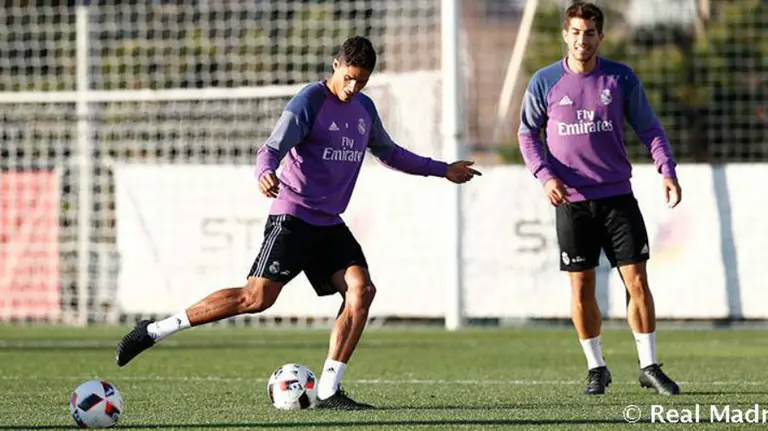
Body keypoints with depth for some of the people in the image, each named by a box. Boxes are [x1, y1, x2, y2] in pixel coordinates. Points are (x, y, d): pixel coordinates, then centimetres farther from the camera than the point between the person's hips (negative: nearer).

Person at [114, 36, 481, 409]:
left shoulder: (365, 109, 14)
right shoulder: (309, 102, -10)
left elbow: (389, 153, 31)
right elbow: (272, 148, -19)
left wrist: (442, 170, 33)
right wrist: (265, 173, -41)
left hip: (329, 224, 7)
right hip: (292, 216, -7)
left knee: (361, 289, -14)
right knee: (258, 297, -18)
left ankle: (328, 391, -12)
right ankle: (153, 331, -10)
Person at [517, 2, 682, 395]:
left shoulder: (621, 78, 1)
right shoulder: (544, 82, 0)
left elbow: (649, 129, 6)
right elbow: (527, 134, 7)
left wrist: (667, 171, -8)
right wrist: (545, 175, -9)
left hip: (617, 196, 0)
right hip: (571, 201, 0)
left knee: (637, 280, -4)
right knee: (581, 288, 2)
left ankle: (649, 366, 7)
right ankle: (596, 369, 16)